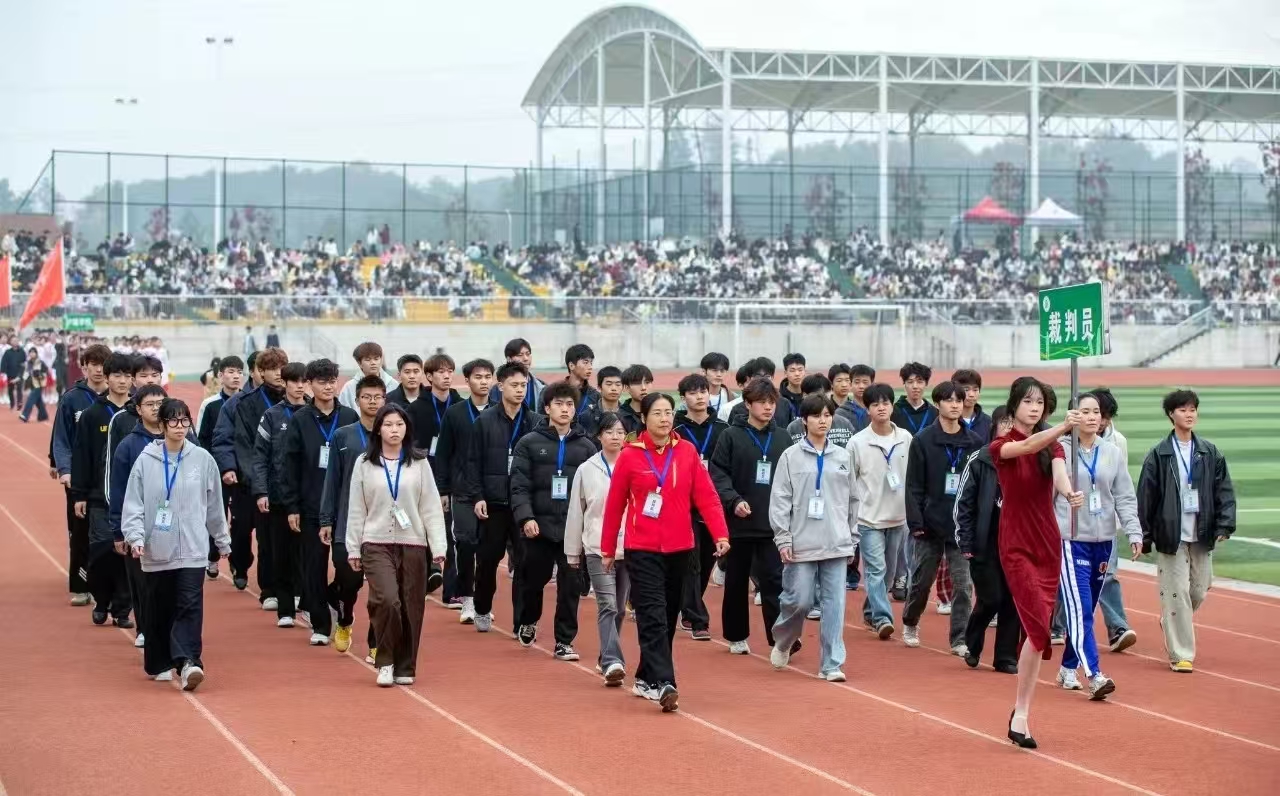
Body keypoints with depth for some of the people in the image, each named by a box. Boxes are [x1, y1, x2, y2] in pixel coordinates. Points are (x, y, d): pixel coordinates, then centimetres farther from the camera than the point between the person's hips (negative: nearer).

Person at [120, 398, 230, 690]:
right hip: (156, 550, 1)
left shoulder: (202, 459, 1)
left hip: (192, 549, -1)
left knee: (190, 606, -13)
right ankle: (160, 664, 23)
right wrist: (135, 537, -14)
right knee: (159, 610, 10)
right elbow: (133, 504, -1)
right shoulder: (146, 460, -1)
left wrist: (223, 540, 17)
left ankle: (187, 663, -20)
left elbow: (214, 504, 10)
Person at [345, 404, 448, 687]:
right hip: (377, 544, -1)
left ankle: (405, 667, 16)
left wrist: (438, 546, -3)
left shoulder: (419, 463, 4)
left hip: (413, 544, 1)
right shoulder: (364, 463, 4)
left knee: (411, 607, 2)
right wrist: (353, 549, 4)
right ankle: (385, 662, -1)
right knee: (387, 600, -18)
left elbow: (431, 506, 3)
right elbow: (356, 509, 6)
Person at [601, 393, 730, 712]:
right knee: (653, 617, -13)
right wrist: (607, 549, 7)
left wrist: (720, 534, -13)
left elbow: (706, 496, -1)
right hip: (642, 550, -3)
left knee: (669, 617, 11)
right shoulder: (630, 456, -4)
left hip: (679, 549, 3)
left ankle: (645, 679, 26)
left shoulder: (687, 452, 2)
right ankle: (663, 684, -20)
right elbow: (614, 505, 3)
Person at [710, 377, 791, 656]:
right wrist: (734, 501, -20)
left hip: (773, 525, 1)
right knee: (736, 582, 10)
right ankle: (737, 636, 23)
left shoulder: (783, 439, 8)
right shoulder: (731, 436, -2)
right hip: (739, 522, -1)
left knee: (774, 581, -7)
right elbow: (717, 475, -7)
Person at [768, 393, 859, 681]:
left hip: (837, 544, 3)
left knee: (834, 603, -2)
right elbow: (779, 500, -2)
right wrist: (783, 539, -8)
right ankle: (783, 641, 29)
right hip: (802, 544, -2)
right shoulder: (791, 457, 0)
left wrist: (853, 538, 13)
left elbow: (853, 500, 15)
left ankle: (831, 664, 2)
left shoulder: (842, 457, 9)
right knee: (799, 601, 0)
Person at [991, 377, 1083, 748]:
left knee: (1038, 631, 4)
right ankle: (1021, 713, -8)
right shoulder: (1001, 446, -5)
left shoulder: (1052, 446, 7)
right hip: (1016, 547, -5)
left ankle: (1021, 713, 12)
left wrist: (1070, 493, -39)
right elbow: (1028, 446, -28)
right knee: (1039, 628, -17)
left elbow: (1058, 472, -15)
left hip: (1049, 545, 5)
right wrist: (1063, 427, -45)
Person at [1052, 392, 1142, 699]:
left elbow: (1125, 497, 6)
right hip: (1070, 540, -5)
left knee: (1086, 610, 12)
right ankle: (1094, 675, -18)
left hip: (1103, 541, 5)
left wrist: (1134, 532, -5)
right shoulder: (1060, 451, -6)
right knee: (1079, 610, -12)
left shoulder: (1113, 453, 6)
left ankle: (1068, 668, 26)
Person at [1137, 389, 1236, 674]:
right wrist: (1144, 536, -4)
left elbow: (1224, 490, 5)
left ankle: (1172, 624, 37)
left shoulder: (1210, 453, 5)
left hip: (1202, 534, 3)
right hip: (1171, 534, -3)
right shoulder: (1159, 455, -2)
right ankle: (1181, 654, 0)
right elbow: (1145, 496, -2)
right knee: (1177, 591, -5)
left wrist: (1225, 525, -7)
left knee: (1200, 589, 8)